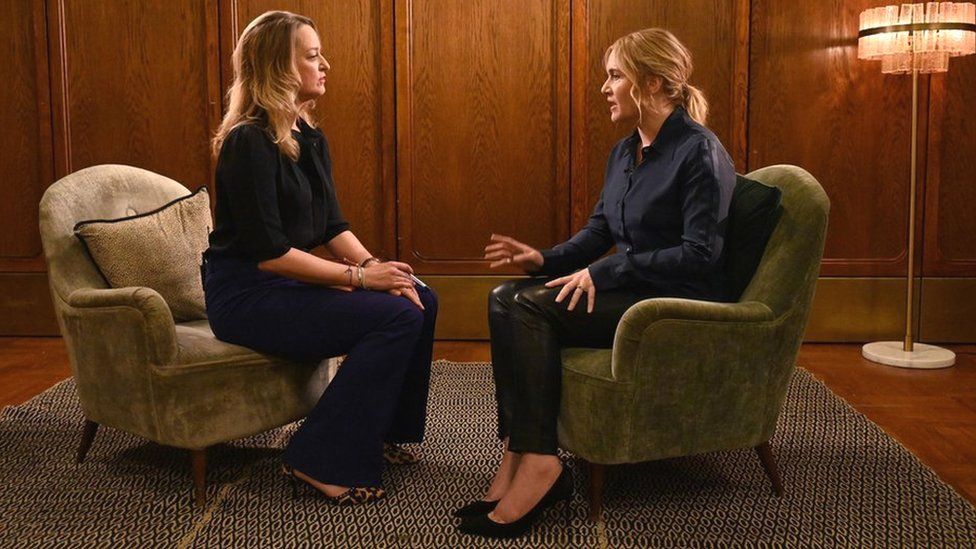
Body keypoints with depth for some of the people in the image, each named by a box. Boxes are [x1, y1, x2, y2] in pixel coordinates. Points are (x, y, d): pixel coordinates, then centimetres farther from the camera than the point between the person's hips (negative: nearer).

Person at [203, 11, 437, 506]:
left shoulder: (310, 139, 10)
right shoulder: (249, 141, -18)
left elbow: (332, 226, 10)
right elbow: (267, 253, -21)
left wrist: (374, 266, -9)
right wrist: (359, 277, -18)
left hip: (287, 282, 9)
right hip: (244, 294, -9)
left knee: (420, 300, -2)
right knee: (396, 317, -21)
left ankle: (381, 430, 13)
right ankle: (321, 462, -13)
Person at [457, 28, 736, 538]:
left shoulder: (699, 151, -13)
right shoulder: (624, 152, 13)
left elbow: (700, 255, -20)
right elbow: (599, 230, 15)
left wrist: (604, 272, -21)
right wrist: (547, 259, -4)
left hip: (677, 305, -8)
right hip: (629, 290, 9)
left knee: (529, 306, -24)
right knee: (506, 299, -13)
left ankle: (536, 465, -22)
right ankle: (519, 462, -20)